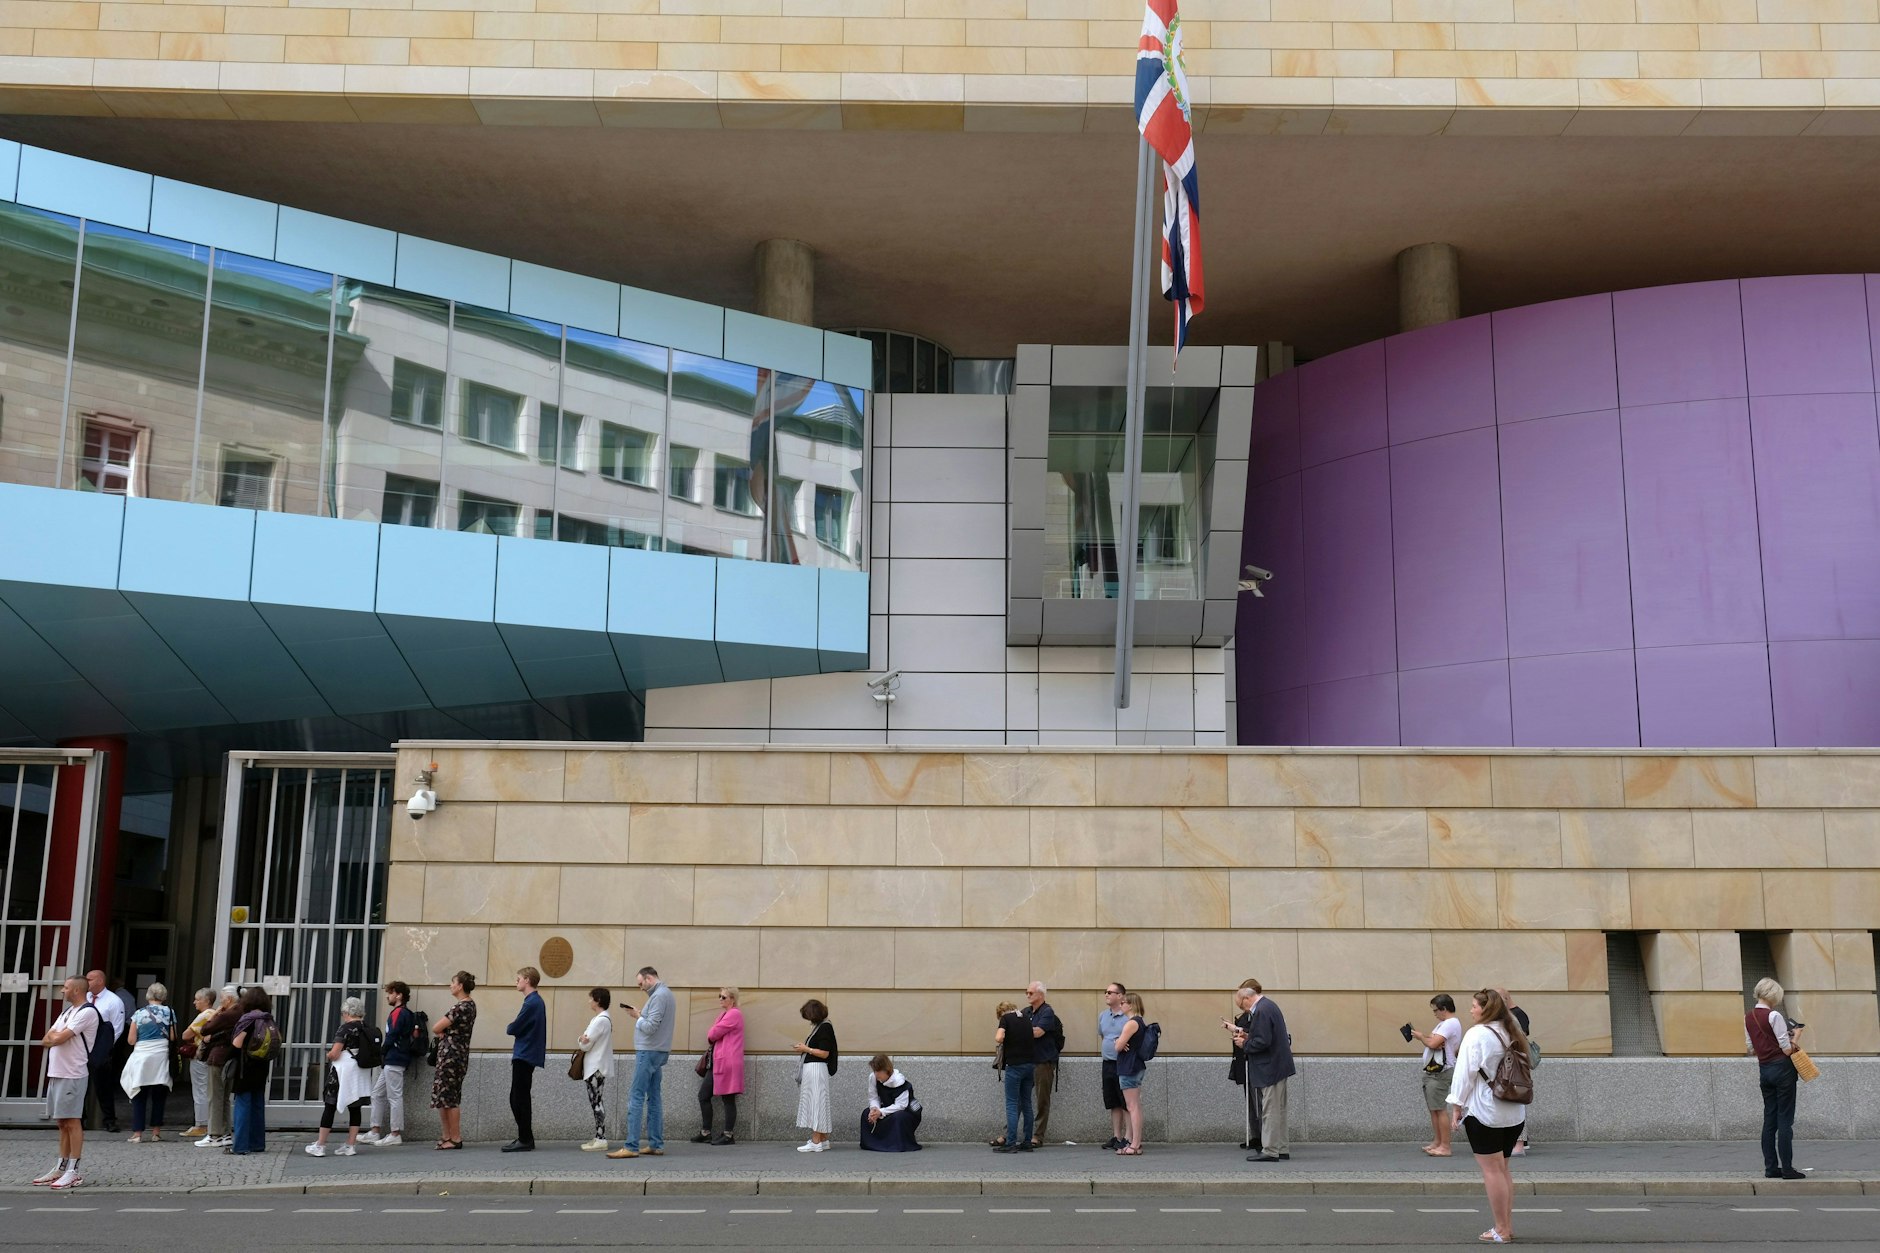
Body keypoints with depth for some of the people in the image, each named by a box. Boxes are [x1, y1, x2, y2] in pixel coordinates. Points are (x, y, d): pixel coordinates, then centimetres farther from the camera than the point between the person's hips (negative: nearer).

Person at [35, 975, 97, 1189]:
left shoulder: (87, 1012, -11)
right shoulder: (67, 1011, 19)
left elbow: (59, 1038, -17)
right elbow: (47, 1040, 15)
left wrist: (54, 1035, 4)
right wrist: (55, 1036, -6)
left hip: (73, 1075, -9)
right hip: (56, 1073, 9)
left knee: (72, 1122, -6)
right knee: (62, 1123, 12)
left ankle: (73, 1171, -4)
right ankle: (61, 1168, 17)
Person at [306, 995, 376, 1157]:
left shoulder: (345, 1028, -12)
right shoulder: (367, 1029, 9)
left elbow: (334, 1054, -17)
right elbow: (372, 1051, 11)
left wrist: (328, 1055, 4)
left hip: (345, 1072, -7)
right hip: (362, 1074, 7)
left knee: (330, 1107, 1)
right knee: (355, 1108, 8)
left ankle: (320, 1146, 3)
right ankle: (350, 1145, 8)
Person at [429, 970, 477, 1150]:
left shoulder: (461, 1007, -18)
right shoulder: (469, 1005, 13)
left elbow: (436, 1029, -15)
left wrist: (443, 1032, 5)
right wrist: (446, 1032, -5)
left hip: (451, 1055, -10)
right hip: (451, 1055, 10)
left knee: (449, 1097, -3)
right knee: (443, 1097, 13)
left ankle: (455, 1138, 2)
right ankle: (446, 1136, 17)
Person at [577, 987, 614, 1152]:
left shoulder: (601, 1020, -16)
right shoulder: (603, 1019, 16)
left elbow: (585, 1045, -19)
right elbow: (586, 1042, 11)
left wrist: (581, 1040, -1)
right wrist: (583, 1040, -8)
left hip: (596, 1068, -10)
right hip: (595, 1066, 10)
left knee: (597, 1103, -8)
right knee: (597, 1103, 11)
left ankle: (601, 1140, -8)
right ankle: (599, 1138, 13)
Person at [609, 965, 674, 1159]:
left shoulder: (658, 996, -16)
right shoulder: (665, 993, 16)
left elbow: (650, 1027, -21)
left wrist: (637, 1016, -6)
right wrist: (640, 1016, 3)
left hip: (649, 1052, -10)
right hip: (659, 1052, 10)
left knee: (636, 1098, -9)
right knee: (654, 1098, 11)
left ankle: (631, 1146, -10)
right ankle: (656, 1145, 12)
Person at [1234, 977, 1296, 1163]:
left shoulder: (1262, 1011, -19)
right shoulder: (1269, 1006, 14)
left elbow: (1263, 1042, -23)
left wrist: (1245, 1044, -9)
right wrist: (1248, 1037, 8)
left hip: (1271, 1069, -10)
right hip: (1277, 1066, 10)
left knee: (1271, 1111, -5)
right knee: (1277, 1111, 15)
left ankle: (1270, 1151, -2)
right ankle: (1282, 1149, 21)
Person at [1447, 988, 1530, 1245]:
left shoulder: (1477, 1034, -12)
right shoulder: (1511, 1034, 10)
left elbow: (1466, 1072, -13)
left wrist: (1457, 1104, -6)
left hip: (1484, 1112, -8)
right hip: (1514, 1112, 8)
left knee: (1492, 1170, -2)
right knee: (1502, 1168, 16)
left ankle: (1501, 1230, 0)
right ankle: (1508, 1225, 18)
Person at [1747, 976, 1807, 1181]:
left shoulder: (1748, 1018, 7)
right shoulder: (1774, 1016, -16)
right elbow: (1788, 1049, -14)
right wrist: (1797, 1035, 2)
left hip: (1763, 1070, 7)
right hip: (1782, 1069, -7)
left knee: (1769, 1119, 10)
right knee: (1785, 1120, -3)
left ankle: (1770, 1168, 10)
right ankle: (1787, 1168, -2)